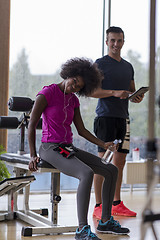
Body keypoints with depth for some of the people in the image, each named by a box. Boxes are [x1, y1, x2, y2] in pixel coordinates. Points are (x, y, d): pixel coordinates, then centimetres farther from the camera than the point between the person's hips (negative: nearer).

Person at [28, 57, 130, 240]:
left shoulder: (73, 100, 13)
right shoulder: (47, 93, -10)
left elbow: (81, 130, 15)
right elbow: (31, 125, -12)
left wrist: (103, 144, 3)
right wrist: (33, 155, -19)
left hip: (68, 149, 8)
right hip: (50, 149, -8)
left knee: (112, 170, -1)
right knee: (87, 174, -33)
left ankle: (105, 221, 6)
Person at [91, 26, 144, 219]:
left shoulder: (128, 66, 19)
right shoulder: (100, 64, -2)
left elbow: (132, 91, 25)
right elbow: (92, 91, -10)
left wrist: (138, 97, 2)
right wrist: (114, 93, -22)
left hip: (123, 116, 7)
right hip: (105, 116, -7)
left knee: (120, 160, 9)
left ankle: (117, 204, 17)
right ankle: (98, 206, -6)